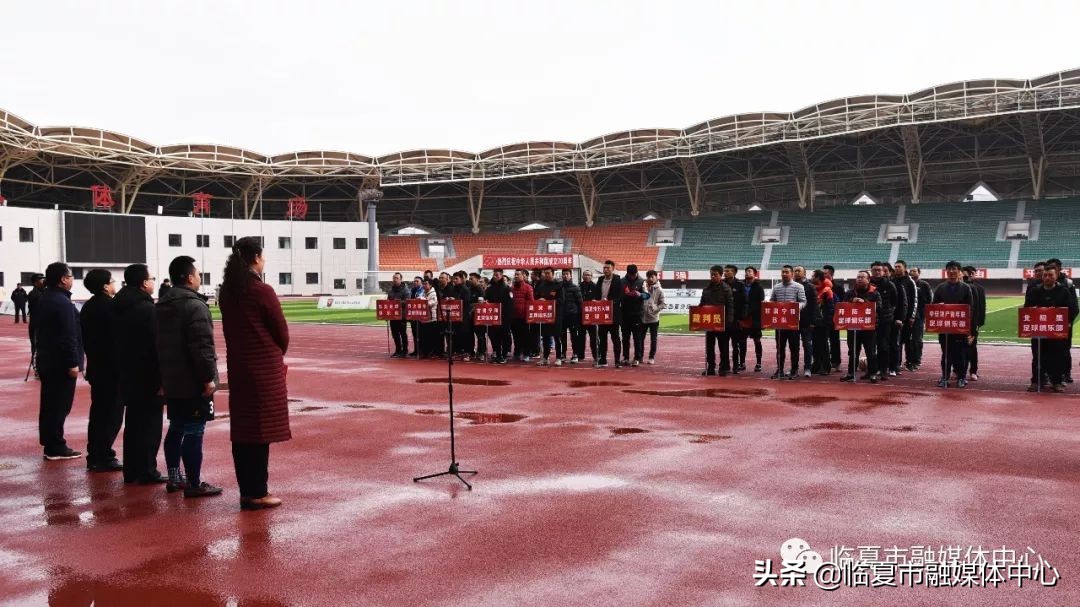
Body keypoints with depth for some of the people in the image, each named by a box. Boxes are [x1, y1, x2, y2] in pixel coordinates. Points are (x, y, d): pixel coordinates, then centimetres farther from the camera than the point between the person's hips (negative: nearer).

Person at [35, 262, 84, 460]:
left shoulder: (43, 300, 14)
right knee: (60, 405, -4)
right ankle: (55, 447, -1)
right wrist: (73, 363, -21)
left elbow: (39, 330, 20)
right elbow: (68, 336, -23)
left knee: (50, 403, 14)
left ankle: (49, 444, 21)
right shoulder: (62, 302, -18)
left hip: (47, 360, 10)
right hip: (61, 362, -10)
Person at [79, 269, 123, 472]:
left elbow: (85, 338, 15)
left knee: (98, 411, 14)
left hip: (96, 366, 9)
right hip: (112, 368, -9)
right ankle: (103, 458, -2)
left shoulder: (88, 307, 11)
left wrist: (93, 357, 19)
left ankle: (94, 456, 18)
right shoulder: (111, 307, -17)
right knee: (112, 413, -3)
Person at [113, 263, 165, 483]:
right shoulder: (146, 308, -17)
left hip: (127, 375, 9)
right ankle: (147, 471, 1)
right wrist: (162, 378, -18)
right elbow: (156, 344, -21)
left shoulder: (119, 307, 11)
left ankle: (131, 470, 20)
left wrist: (121, 370, 20)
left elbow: (116, 342, 16)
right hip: (148, 377, -9)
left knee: (133, 423, 15)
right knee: (150, 424, -1)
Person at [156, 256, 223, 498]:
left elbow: (159, 344, 19)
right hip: (193, 383, -9)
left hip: (171, 381, 9)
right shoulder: (194, 305, -17)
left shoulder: (162, 305, 13)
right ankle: (194, 484, -1)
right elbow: (202, 347, -24)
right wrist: (208, 378, -19)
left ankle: (174, 478, 26)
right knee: (194, 433, -5)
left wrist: (163, 377, 23)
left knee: (176, 429, 18)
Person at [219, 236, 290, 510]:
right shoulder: (262, 292, -14)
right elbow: (282, 332, -8)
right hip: (264, 369, -7)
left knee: (242, 429, 11)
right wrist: (278, 355, 12)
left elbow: (230, 329, 10)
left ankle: (247, 491, 19)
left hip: (237, 367, 7)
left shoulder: (227, 292, 6)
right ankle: (258, 494, 4)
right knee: (261, 430, -1)